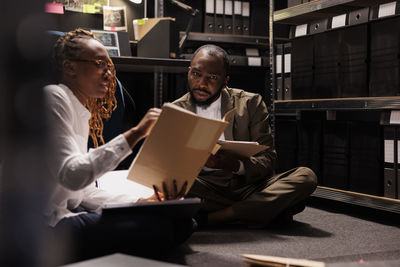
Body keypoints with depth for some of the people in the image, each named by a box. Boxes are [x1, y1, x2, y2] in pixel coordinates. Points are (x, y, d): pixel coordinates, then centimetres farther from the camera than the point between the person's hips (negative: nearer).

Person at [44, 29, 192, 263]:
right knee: (164, 227, -22)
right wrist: (134, 135, -24)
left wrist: (143, 202, 1)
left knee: (180, 221, -5)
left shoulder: (83, 113, 19)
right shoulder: (53, 97, -10)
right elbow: (71, 176, -24)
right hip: (50, 226, -9)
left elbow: (85, 191, 13)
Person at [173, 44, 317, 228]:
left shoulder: (250, 103, 5)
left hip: (247, 186, 1)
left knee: (306, 176, -23)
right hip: (205, 189, 0)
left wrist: (236, 165, -23)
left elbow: (268, 159, 0)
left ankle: (210, 218, -28)